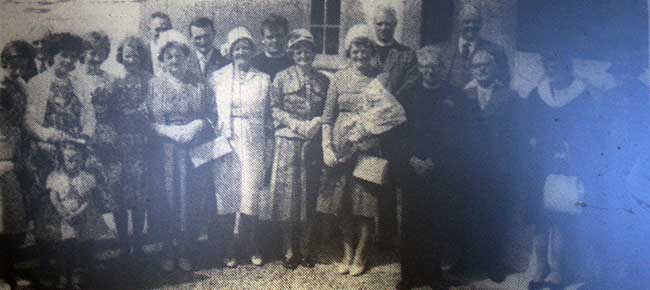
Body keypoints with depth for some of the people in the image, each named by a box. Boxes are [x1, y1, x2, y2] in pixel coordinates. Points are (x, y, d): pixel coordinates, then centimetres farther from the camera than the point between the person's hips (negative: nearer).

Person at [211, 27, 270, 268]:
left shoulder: (263, 80, 10)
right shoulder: (218, 77, 9)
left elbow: (268, 115, 11)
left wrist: (268, 145, 5)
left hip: (253, 142, 0)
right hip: (225, 141, 0)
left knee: (251, 191, -4)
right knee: (226, 191, -2)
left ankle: (251, 246, 11)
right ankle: (229, 249, 8)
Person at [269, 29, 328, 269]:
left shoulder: (323, 81, 12)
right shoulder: (282, 78, 5)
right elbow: (275, 109, -1)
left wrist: (317, 122, -9)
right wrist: (297, 125, -13)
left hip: (314, 145, 2)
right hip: (288, 143, -2)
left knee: (311, 195, 4)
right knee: (287, 194, -2)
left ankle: (307, 249, 14)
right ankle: (290, 250, 8)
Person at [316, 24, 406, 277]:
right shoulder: (339, 78, 5)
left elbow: (392, 114, 0)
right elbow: (327, 117, 5)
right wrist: (327, 149, -4)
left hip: (368, 149, -2)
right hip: (341, 148, 2)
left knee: (365, 203, -1)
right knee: (342, 203, 6)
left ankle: (360, 256, 12)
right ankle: (347, 253, 19)